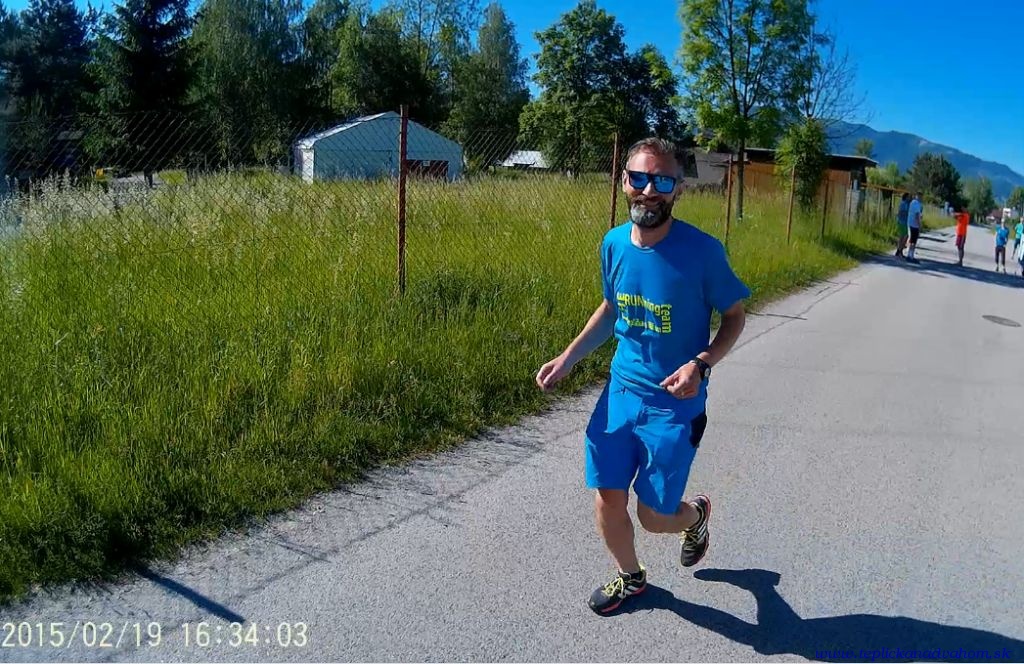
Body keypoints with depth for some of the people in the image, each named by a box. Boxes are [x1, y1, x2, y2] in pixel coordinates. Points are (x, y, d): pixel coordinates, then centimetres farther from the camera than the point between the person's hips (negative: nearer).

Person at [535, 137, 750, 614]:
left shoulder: (702, 250, -17)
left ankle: (696, 513, 42)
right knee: (606, 503, 8)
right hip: (619, 392, 4)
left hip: (674, 404, -4)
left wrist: (701, 363, -23)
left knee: (653, 515, 5)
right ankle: (630, 577, 39)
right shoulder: (614, 243, -3)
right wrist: (568, 358, 3)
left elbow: (735, 317, -5)